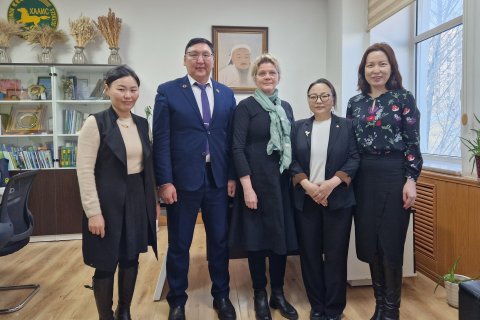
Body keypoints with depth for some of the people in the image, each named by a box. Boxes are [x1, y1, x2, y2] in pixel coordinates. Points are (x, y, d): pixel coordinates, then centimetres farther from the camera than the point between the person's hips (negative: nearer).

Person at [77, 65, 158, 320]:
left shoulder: (142, 123, 6)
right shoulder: (95, 123, -10)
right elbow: (85, 170, -13)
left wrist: (154, 199, 11)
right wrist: (93, 212, -16)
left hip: (137, 199, 5)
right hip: (108, 201, -5)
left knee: (131, 259, 15)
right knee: (106, 264, 7)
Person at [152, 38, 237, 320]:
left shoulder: (227, 94, 8)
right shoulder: (168, 92, -1)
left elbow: (232, 138, 7)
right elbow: (161, 140, -6)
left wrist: (232, 176, 1)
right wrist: (165, 181, -11)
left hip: (218, 180, 3)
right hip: (183, 180, -2)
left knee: (220, 241, 14)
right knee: (179, 244, 11)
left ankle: (221, 296, 33)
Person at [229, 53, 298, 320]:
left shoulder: (286, 107, 12)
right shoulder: (246, 106, -4)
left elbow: (291, 145, 15)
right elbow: (237, 147, -11)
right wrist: (247, 186, -17)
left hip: (283, 180, 5)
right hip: (257, 180, -5)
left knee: (282, 236, 10)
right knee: (257, 236, 4)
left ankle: (278, 293, 26)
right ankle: (260, 295, 22)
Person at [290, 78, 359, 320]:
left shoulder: (347, 126, 4)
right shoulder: (299, 127, 9)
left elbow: (354, 159, -4)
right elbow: (292, 160, 2)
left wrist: (331, 183, -16)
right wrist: (307, 185, -12)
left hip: (338, 199, -1)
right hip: (306, 200, 2)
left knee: (335, 254, 4)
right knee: (310, 254, 7)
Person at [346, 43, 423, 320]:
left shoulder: (404, 98, 0)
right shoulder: (355, 103, 10)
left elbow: (413, 143, -4)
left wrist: (411, 180, -11)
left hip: (394, 175, -3)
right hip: (363, 178, 4)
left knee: (391, 243, 2)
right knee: (369, 242, 9)